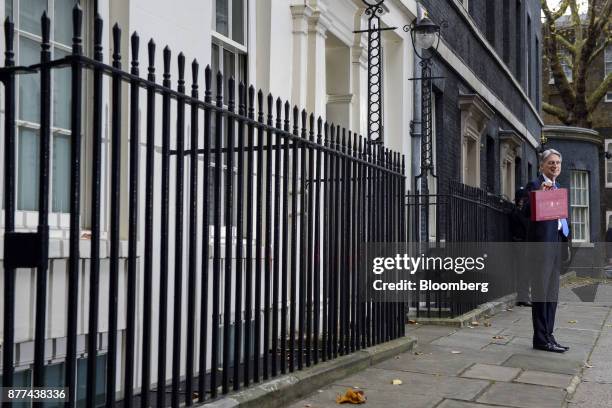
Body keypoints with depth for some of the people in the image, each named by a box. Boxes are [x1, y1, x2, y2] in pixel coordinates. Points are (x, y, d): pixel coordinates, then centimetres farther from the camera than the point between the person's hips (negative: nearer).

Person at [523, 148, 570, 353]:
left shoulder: (558, 188, 19)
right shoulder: (535, 185, -6)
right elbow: (527, 213, -16)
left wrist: (566, 238, 14)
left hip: (557, 242, 9)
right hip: (541, 242, -9)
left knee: (552, 290, 12)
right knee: (541, 290, -5)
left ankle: (548, 335, 20)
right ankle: (541, 338, 0)